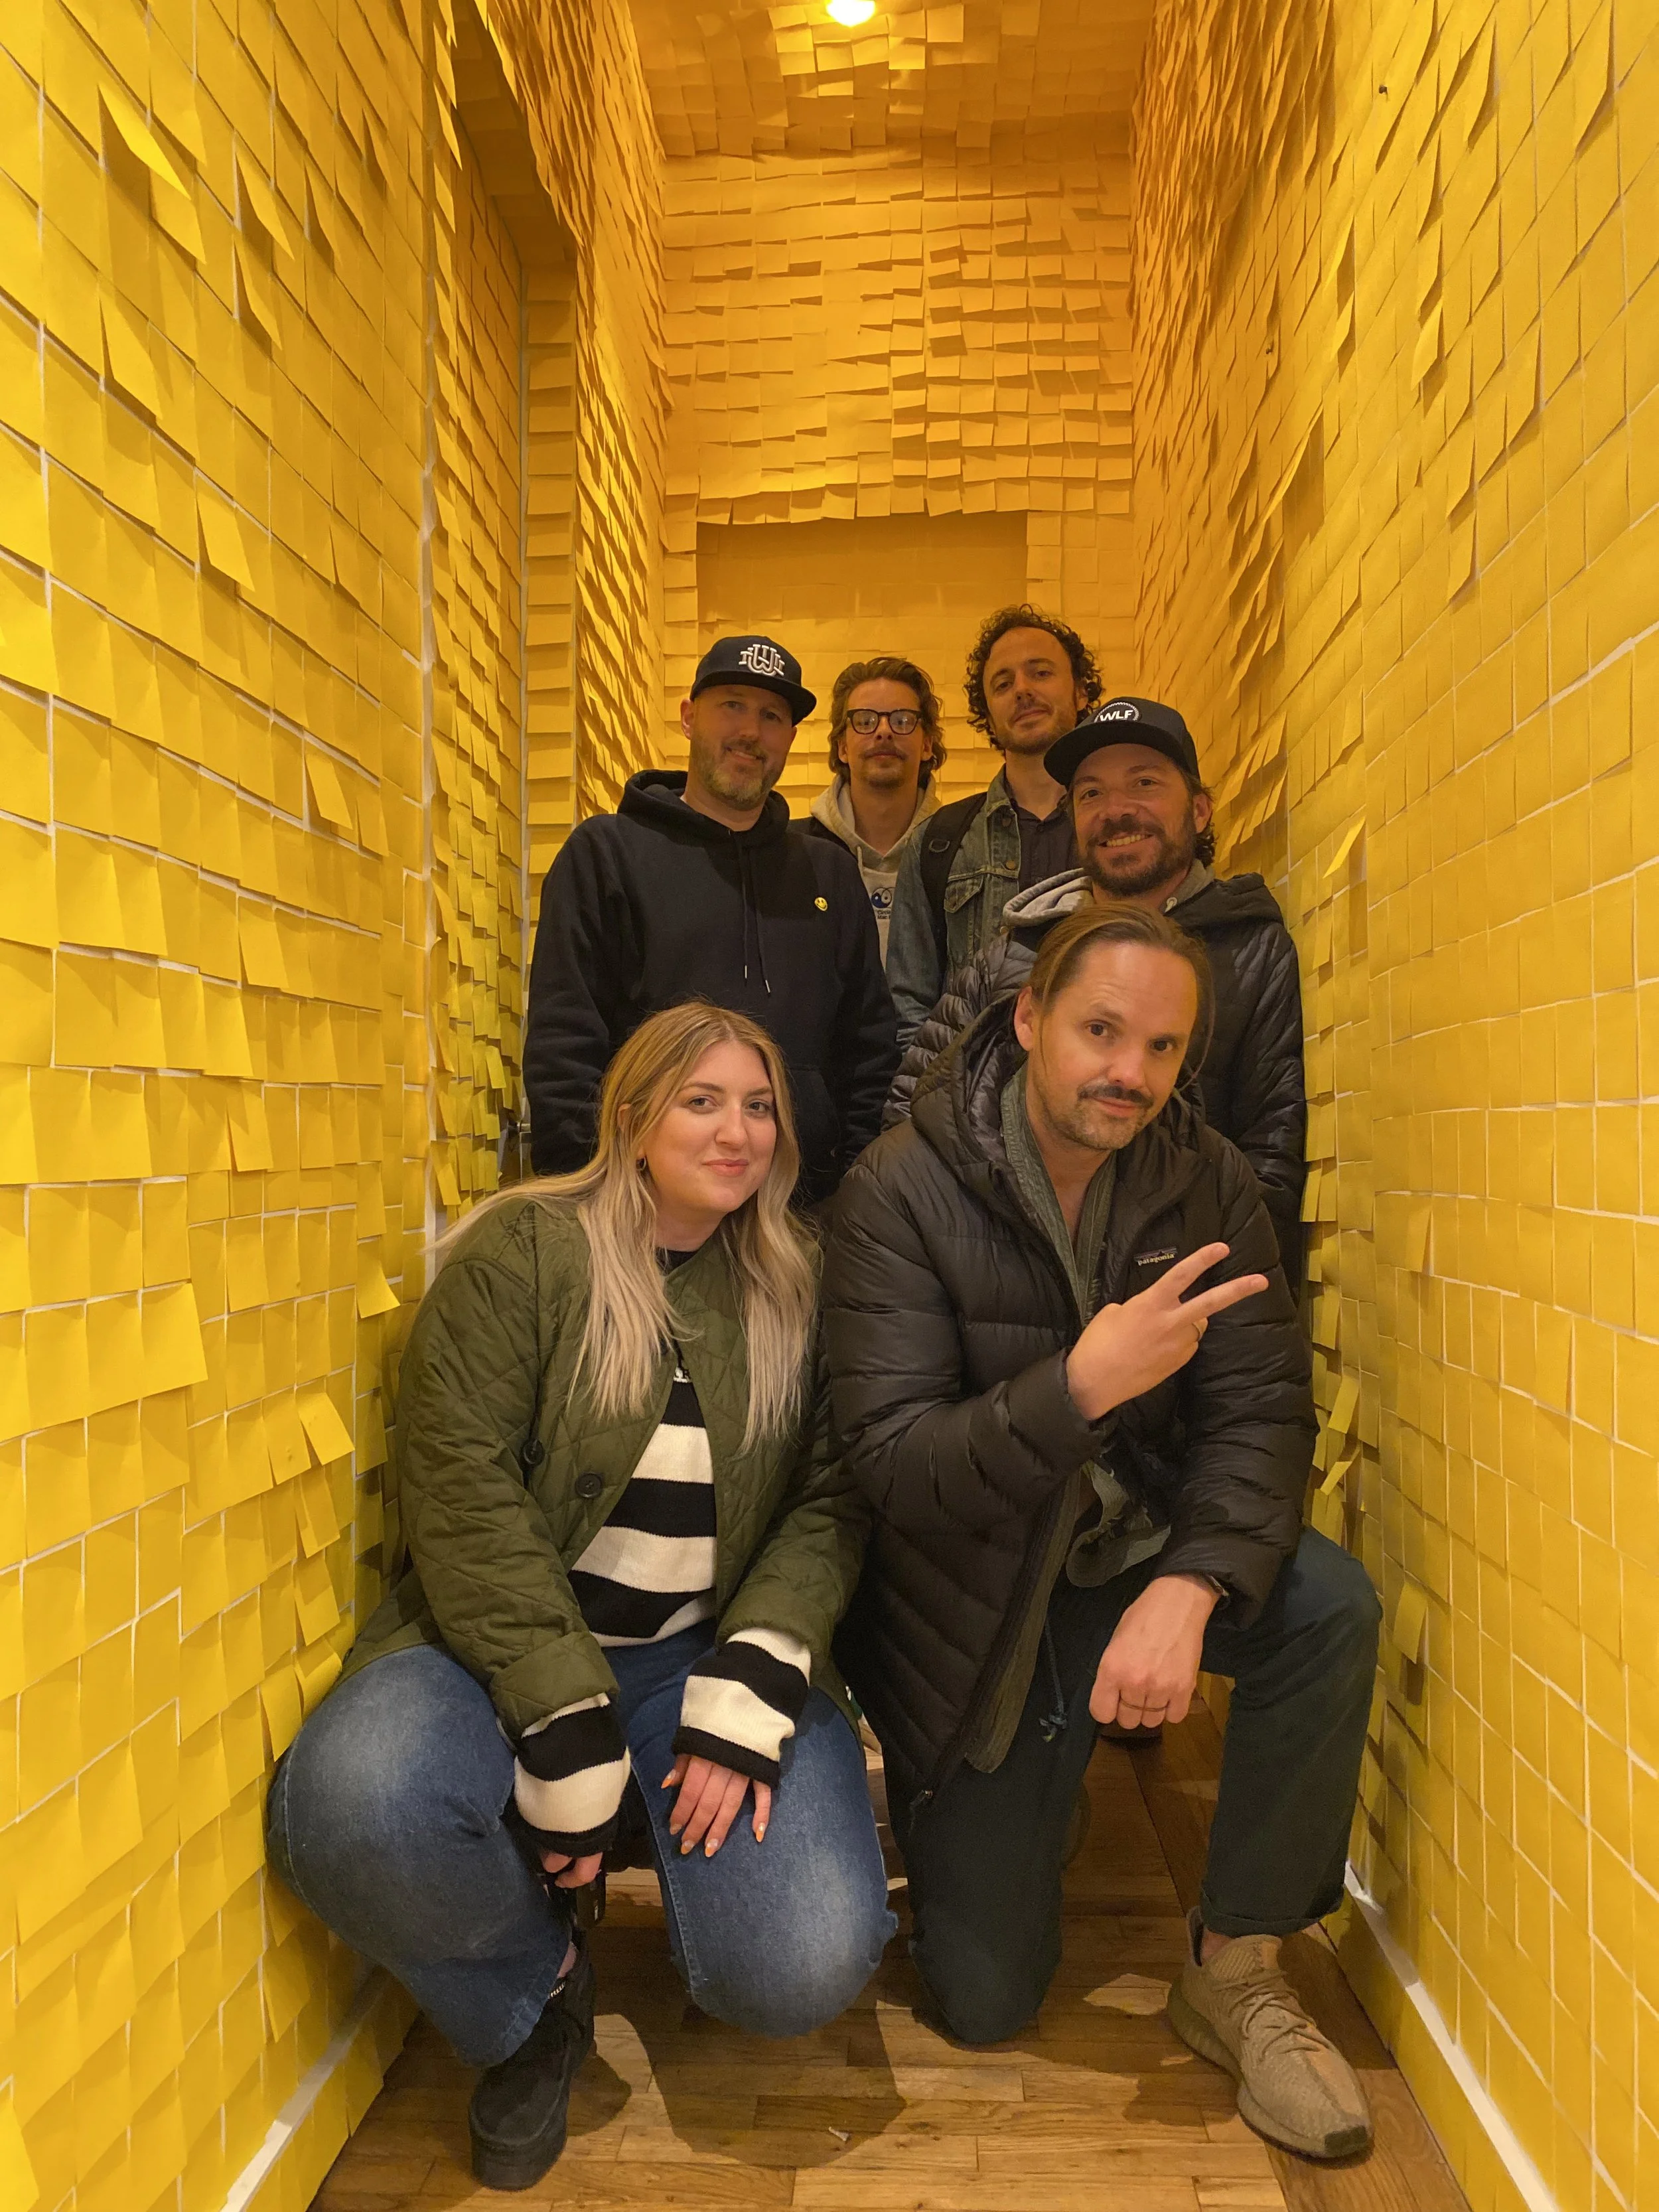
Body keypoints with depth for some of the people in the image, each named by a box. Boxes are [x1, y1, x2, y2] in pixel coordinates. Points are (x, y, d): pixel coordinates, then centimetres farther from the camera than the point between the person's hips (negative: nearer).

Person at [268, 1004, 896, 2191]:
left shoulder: (801, 1282, 7)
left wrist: (749, 1690, -15)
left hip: (712, 1649, 2)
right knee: (353, 1805, -32)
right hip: (512, 1648, -1)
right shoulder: (521, 1249, -4)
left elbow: (831, 1499, 1)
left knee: (808, 1967, -21)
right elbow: (458, 1480, -12)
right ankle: (533, 1986, 3)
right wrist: (566, 1724, -19)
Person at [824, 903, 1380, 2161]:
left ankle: (1237, 1973, -6)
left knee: (1331, 1604, -29)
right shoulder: (901, 1193, -20)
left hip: (1140, 1546, 3)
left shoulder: (1208, 1183, -8)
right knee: (985, 2002, 2)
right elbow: (890, 1461, -24)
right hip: (975, 1608, -3)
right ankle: (953, 1825, 38)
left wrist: (1188, 1587, -32)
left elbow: (1264, 1411, -15)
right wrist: (1081, 1386, -40)